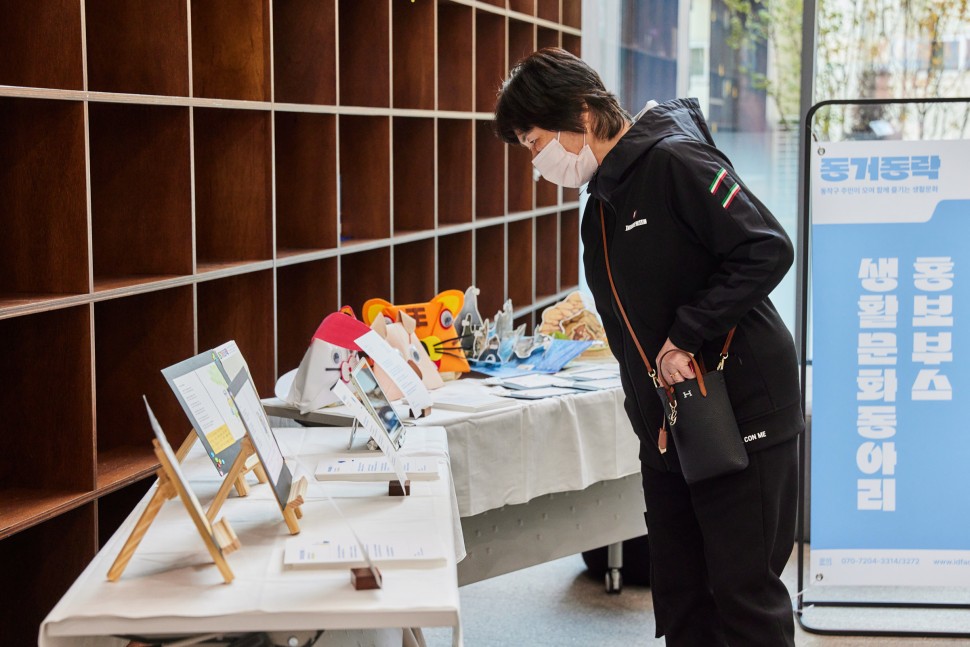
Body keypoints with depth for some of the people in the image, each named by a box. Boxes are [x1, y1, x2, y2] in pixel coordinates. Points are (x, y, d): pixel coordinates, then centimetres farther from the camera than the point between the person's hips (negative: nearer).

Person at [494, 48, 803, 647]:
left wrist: (685, 336, -21)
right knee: (680, 598, 12)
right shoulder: (602, 202, 14)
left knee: (745, 595, -2)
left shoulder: (673, 161, -14)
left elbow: (766, 251, -21)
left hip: (740, 414, -9)